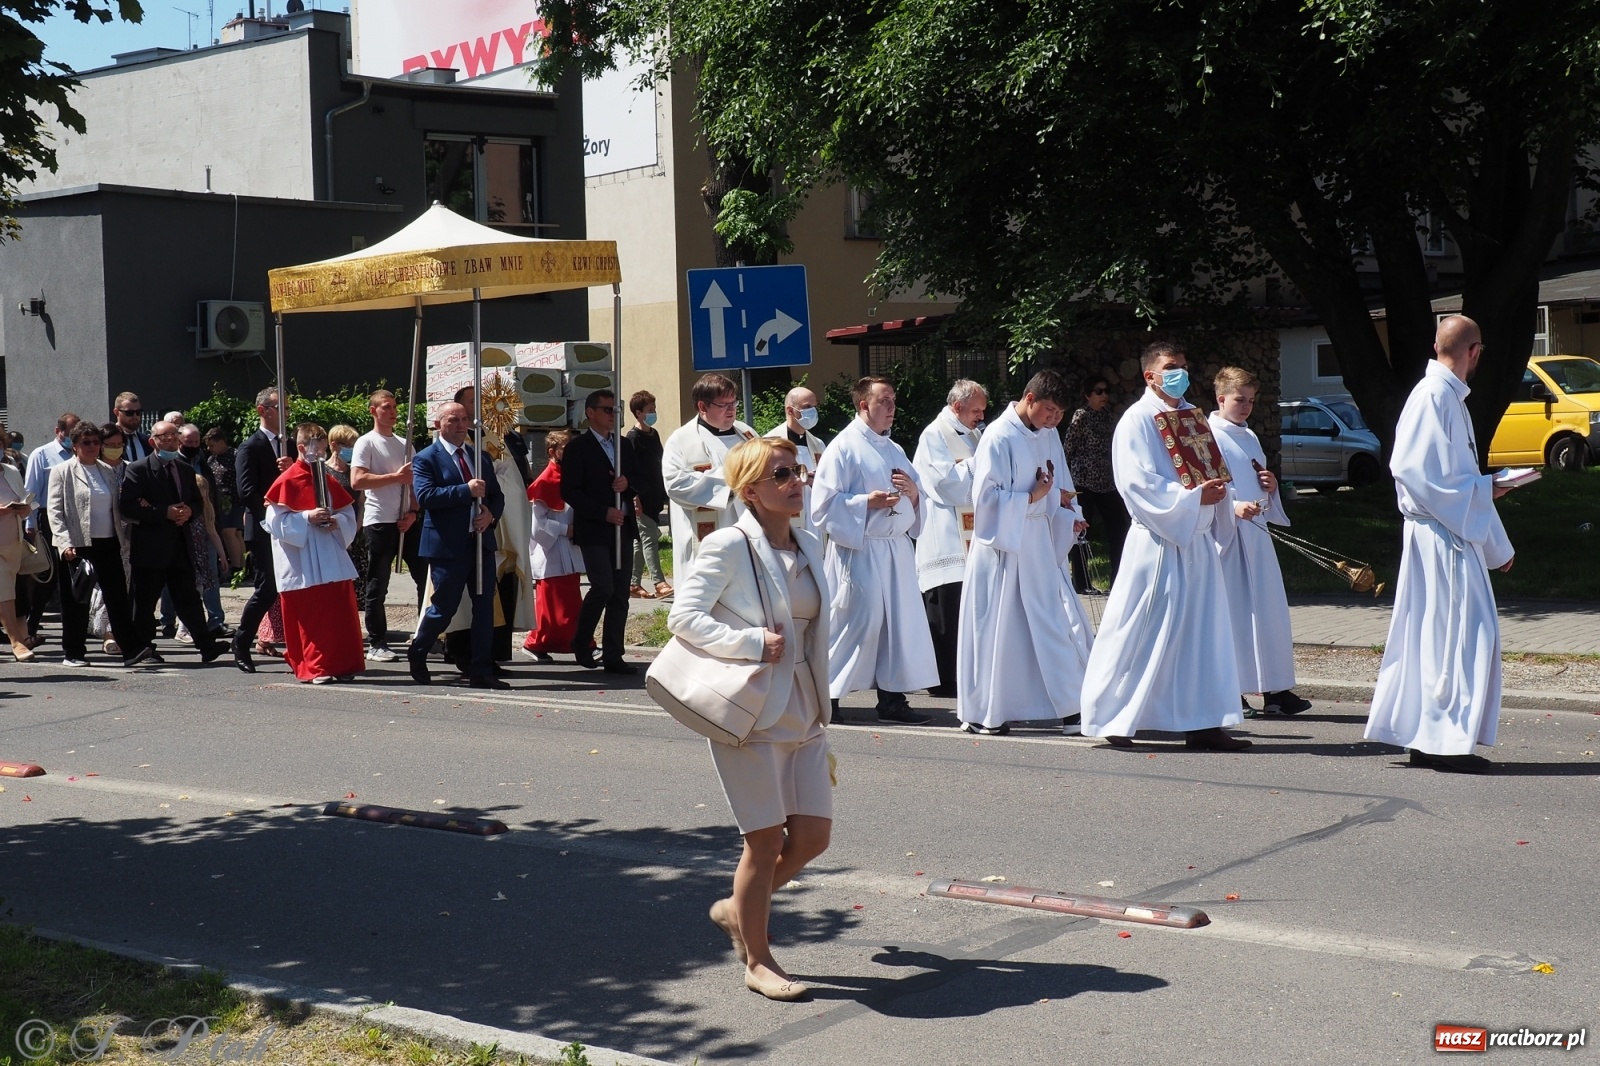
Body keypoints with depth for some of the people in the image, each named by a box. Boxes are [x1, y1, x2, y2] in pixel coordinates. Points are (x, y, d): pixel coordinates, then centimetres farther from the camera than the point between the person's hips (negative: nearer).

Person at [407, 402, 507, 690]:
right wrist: (467, 490, -22)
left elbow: (496, 494, 17)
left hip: (480, 542, 6)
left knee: (485, 606, 3)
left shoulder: (479, 456, 16)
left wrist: (491, 514, -6)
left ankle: (481, 671, 8)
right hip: (448, 545, -6)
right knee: (444, 607, 1)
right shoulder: (426, 458, -3)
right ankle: (417, 655, 25)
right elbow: (425, 496, -17)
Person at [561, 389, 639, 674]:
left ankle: (613, 656, 7)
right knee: (603, 588, -14)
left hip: (622, 528, 6)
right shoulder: (577, 448, -3)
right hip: (594, 530, -6)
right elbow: (569, 491, -9)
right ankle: (581, 642, 8)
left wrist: (628, 482, -5)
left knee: (620, 594, 3)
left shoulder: (624, 446, 16)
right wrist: (603, 512, -15)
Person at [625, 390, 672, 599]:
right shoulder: (633, 437, -9)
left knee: (643, 539, 11)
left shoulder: (654, 434, 15)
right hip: (642, 498, -8)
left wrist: (663, 494, 17)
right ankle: (659, 583, -13)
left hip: (654, 497, 8)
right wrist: (635, 497, -19)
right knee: (649, 538, -10)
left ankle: (634, 584, 15)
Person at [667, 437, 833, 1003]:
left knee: (813, 835, 6)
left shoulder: (810, 548, 10)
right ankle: (757, 961, 17)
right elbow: (683, 617, -14)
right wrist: (754, 643, -21)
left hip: (804, 714, 7)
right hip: (751, 713, -7)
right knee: (767, 840, -1)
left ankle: (737, 908, 31)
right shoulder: (728, 546, -11)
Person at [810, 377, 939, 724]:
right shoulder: (844, 447, -4)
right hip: (860, 550, -7)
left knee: (899, 622, 6)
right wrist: (866, 503, -19)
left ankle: (892, 700, 12)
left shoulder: (894, 450, 18)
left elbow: (917, 500, 23)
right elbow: (823, 502, -11)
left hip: (897, 549, 7)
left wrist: (913, 493, 1)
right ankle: (824, 696, 4)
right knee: (856, 622, -7)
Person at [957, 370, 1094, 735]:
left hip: (1040, 543, 7)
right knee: (1000, 629, -1)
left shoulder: (1049, 435, 9)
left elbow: (1061, 488, 18)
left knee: (1058, 621, 5)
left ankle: (1071, 707, 10)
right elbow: (986, 496, -16)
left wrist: (1068, 516, 1)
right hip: (1005, 544, -7)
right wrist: (1032, 498, -15)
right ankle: (986, 714, 10)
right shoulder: (999, 437, -13)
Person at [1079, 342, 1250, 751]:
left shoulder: (1193, 416, 15)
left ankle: (1203, 725, 10)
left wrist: (1217, 489, 0)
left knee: (1204, 630, 6)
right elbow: (1138, 483, -16)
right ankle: (1115, 719, 7)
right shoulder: (1136, 421, -7)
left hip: (1197, 540, 7)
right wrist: (1193, 497, -19)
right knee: (1145, 631, -4)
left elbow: (1213, 468, 22)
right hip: (1158, 541, -7)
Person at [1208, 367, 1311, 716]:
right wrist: (1233, 506, -26)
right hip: (1225, 534, -8)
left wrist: (1271, 486, 4)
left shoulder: (1249, 437, 19)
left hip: (1256, 531, 8)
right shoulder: (1209, 436, -6)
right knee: (1230, 610, -5)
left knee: (1268, 609, 5)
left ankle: (1275, 689, 9)